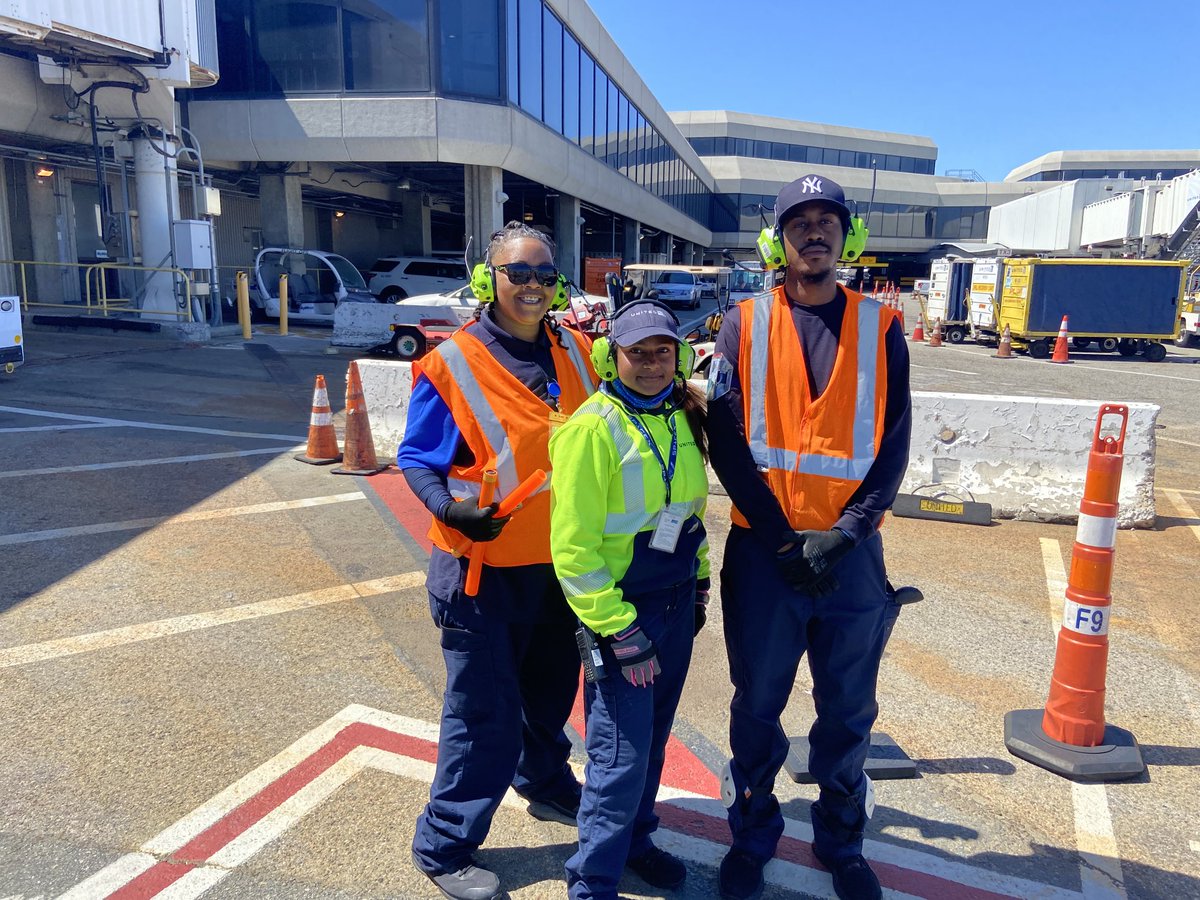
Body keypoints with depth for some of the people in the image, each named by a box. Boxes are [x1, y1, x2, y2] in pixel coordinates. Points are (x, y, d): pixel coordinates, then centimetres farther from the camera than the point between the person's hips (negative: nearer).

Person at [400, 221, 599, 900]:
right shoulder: (452, 364, -13)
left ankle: (546, 782, 51)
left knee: (552, 689, 24)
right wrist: (451, 507, -26)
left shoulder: (574, 351, 3)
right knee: (484, 712, 3)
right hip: (486, 569, -5)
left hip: (563, 562, 6)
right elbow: (417, 460, -9)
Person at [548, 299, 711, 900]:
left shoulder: (682, 419, 5)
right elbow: (573, 547, -18)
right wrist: (619, 631, -17)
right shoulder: (592, 429, -17)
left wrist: (698, 586, 16)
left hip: (675, 602, 7)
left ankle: (633, 839, 41)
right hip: (620, 608, -7)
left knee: (653, 734, 19)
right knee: (622, 750, -1)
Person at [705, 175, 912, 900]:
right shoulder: (745, 325, 1)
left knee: (849, 711, 14)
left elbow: (894, 445, 0)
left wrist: (843, 535, -12)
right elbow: (727, 441, -5)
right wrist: (783, 540, -11)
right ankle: (751, 840, 34)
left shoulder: (880, 327, 4)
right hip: (763, 550, -1)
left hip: (852, 553, 1)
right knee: (758, 707, 13)